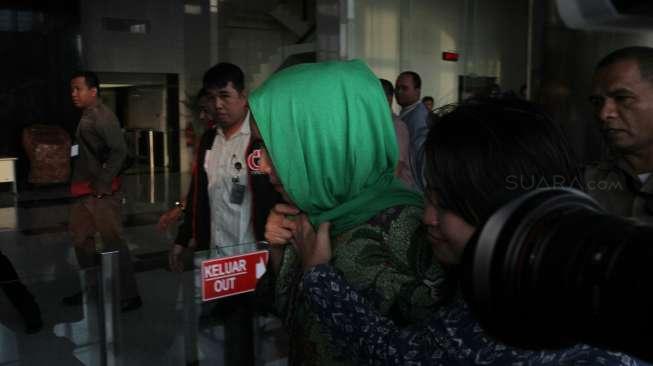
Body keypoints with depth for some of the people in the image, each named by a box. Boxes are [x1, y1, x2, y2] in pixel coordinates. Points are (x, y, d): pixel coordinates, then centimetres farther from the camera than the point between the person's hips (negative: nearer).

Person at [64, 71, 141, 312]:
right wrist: (79, 183, 10)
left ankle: (129, 296, 6)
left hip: (102, 192, -10)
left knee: (113, 242, -4)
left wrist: (102, 183, -20)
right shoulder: (84, 118, 14)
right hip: (85, 191, 10)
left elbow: (119, 151, -22)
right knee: (81, 238, 17)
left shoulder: (103, 116, -14)